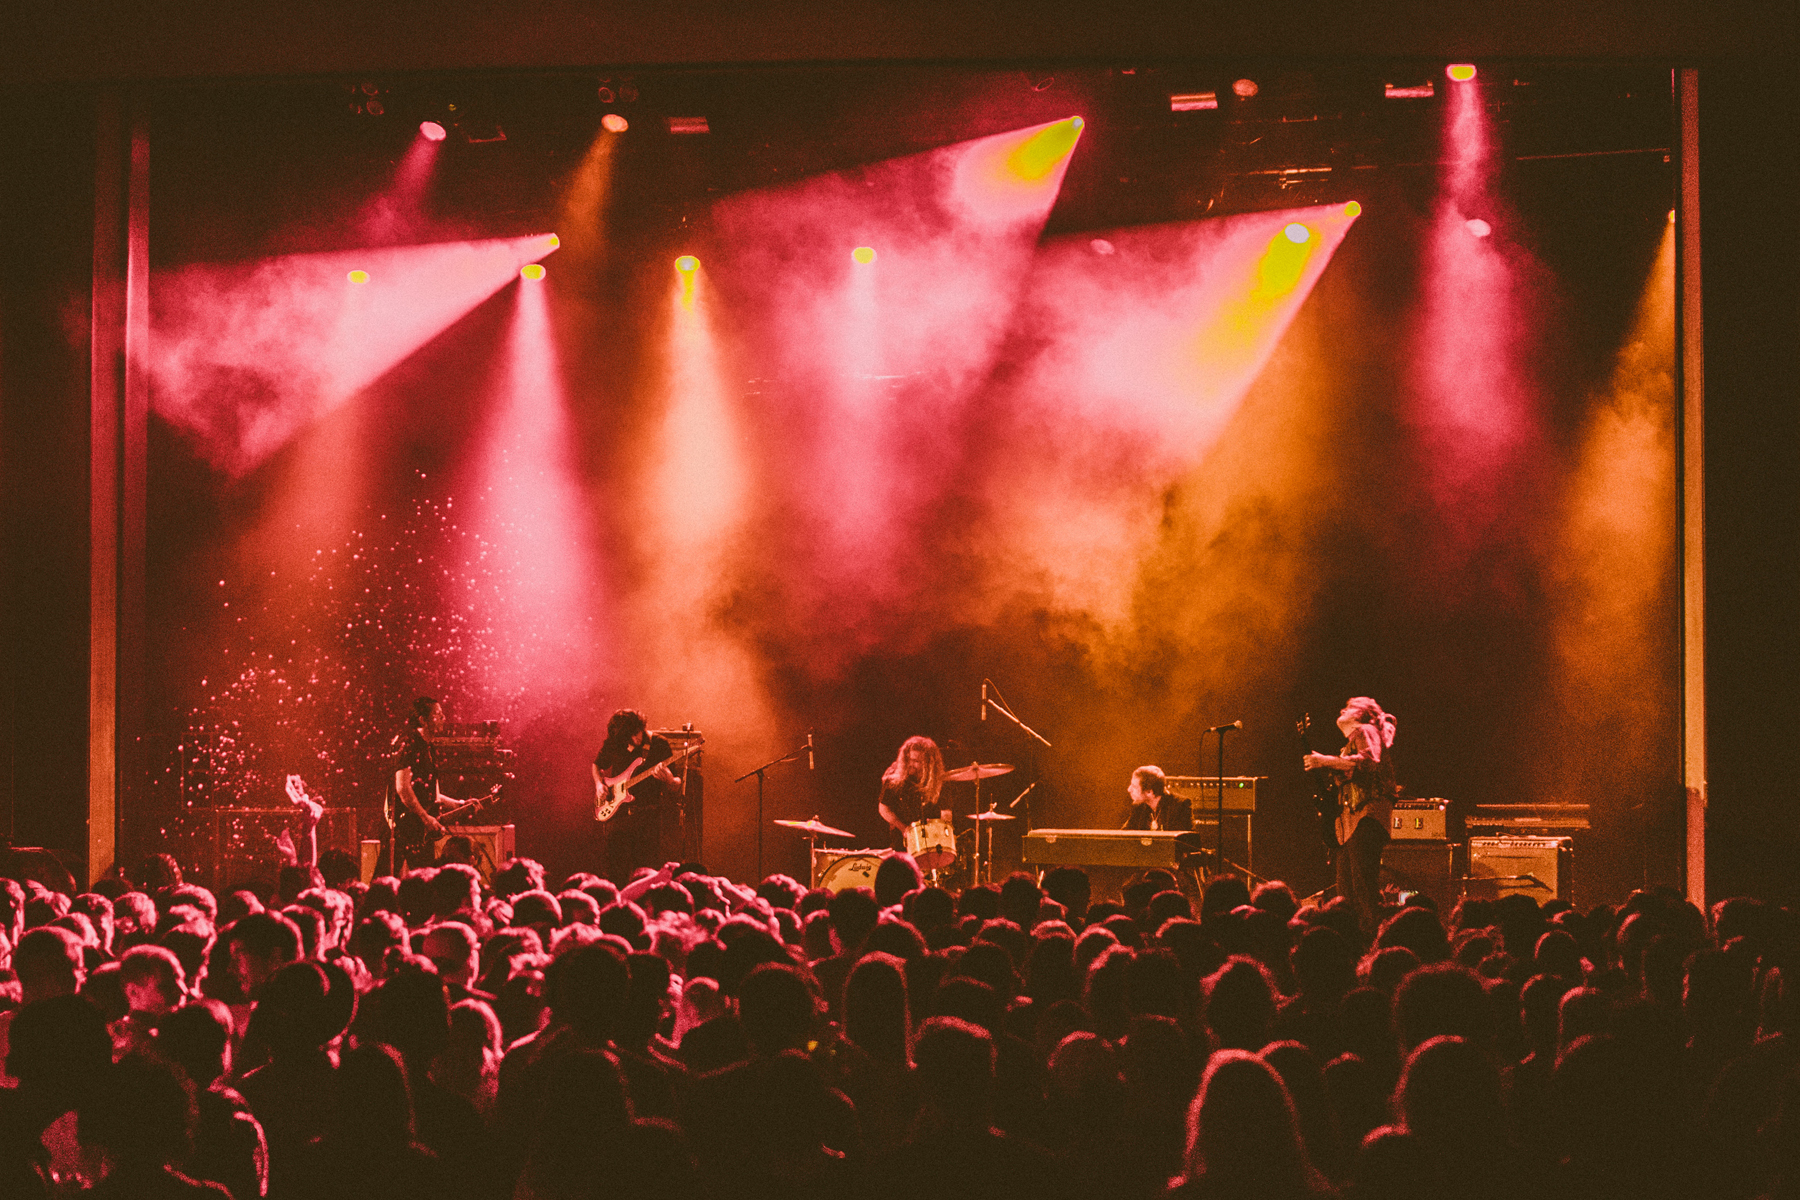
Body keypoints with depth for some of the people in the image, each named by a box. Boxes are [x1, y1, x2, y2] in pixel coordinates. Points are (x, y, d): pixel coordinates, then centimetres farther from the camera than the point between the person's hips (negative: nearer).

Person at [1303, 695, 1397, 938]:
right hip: (1349, 822, 10)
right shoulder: (1350, 742, 30)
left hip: (1365, 817, -10)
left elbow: (1369, 761, -18)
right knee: (1346, 889, 7)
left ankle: (1371, 933, -22)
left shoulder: (1365, 731, 2)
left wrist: (1326, 761, -16)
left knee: (1363, 885, -18)